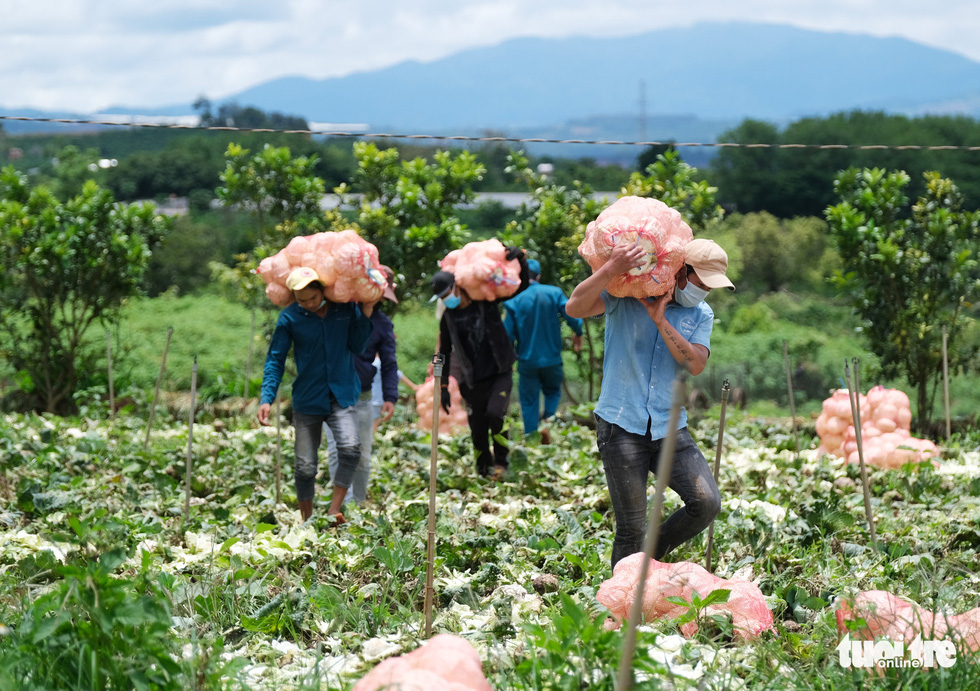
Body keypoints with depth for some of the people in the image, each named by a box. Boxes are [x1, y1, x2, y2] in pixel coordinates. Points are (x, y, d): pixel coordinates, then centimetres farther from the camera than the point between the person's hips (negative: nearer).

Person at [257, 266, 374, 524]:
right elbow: (275, 359, -1)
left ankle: (334, 511, -15)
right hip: (307, 399, 0)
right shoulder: (290, 318, -4)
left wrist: (365, 314, -9)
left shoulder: (345, 308, 0)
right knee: (306, 467, 1)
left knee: (350, 449, -24)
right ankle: (307, 521, 17)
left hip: (342, 396, 0)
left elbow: (357, 347, 2)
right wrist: (267, 398, -11)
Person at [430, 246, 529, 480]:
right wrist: (444, 386, 5)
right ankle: (484, 472, 18)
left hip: (500, 373, -2)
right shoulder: (448, 317, 3)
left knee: (495, 414, -23)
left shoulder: (485, 300, -3)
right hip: (473, 381, 2)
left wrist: (520, 259, -15)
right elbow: (444, 353, 10)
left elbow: (521, 286, 2)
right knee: (478, 430, 2)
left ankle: (501, 462, -4)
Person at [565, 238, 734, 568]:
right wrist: (610, 269, -29)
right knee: (631, 528, -2)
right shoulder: (625, 295, -2)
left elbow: (696, 364, -7)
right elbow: (574, 308, -17)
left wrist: (661, 320, -15)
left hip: (670, 428, 4)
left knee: (707, 503, -11)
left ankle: (652, 555, 13)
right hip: (621, 426, -4)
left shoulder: (701, 315, 9)